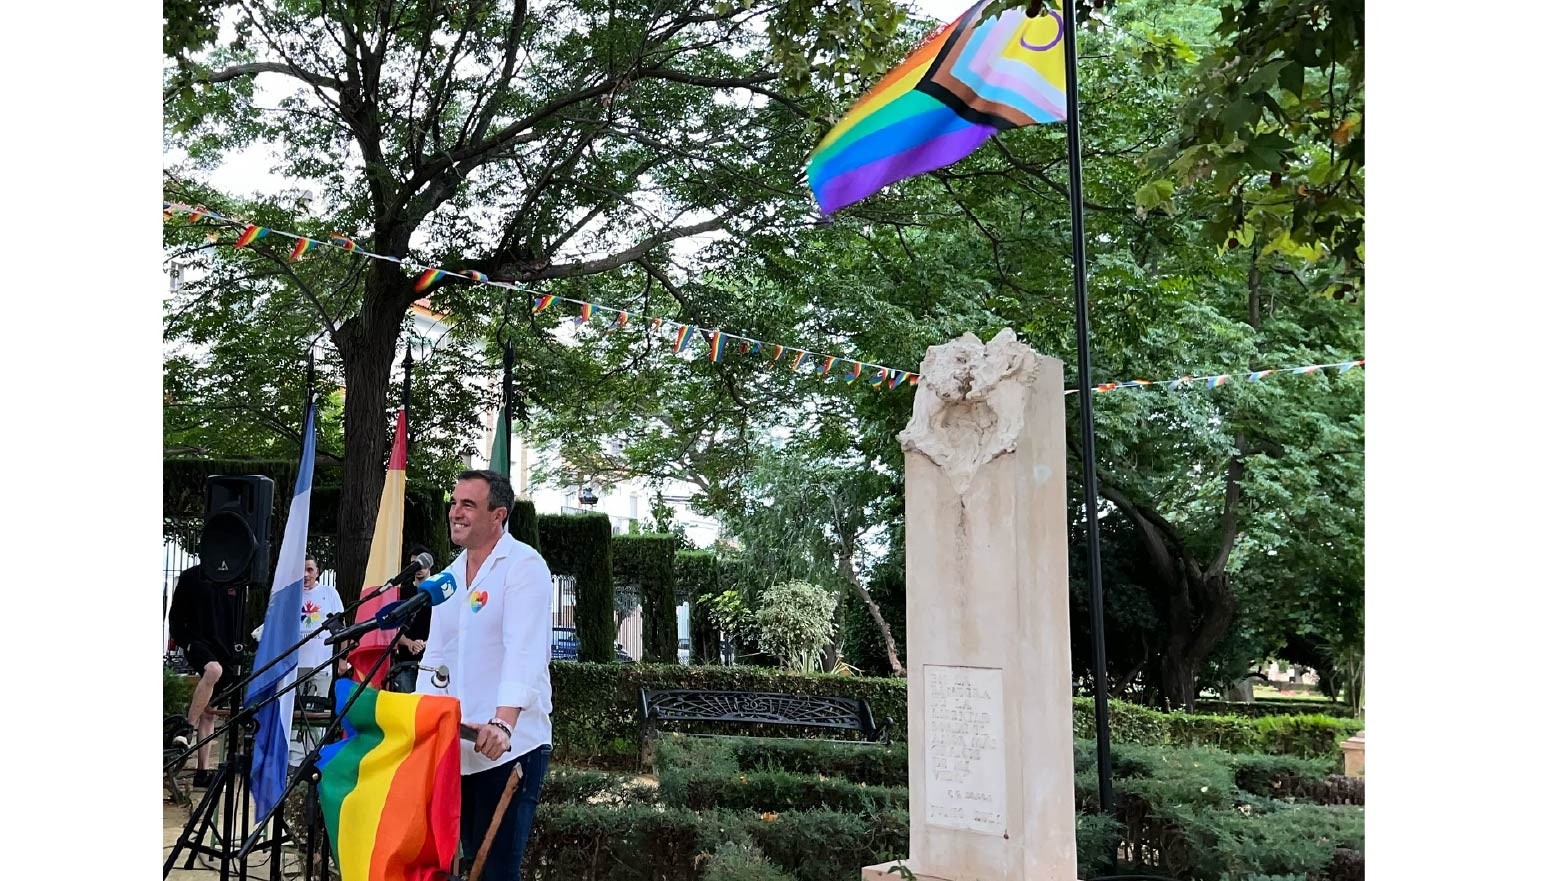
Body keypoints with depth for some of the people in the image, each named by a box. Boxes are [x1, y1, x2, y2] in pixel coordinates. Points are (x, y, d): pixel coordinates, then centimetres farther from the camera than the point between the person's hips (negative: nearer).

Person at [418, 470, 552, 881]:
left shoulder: (524, 565, -9)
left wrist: (503, 724, -33)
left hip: (509, 746, -7)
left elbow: (524, 653, -21)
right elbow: (435, 656, 15)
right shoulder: (450, 576, 14)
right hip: (457, 747, 7)